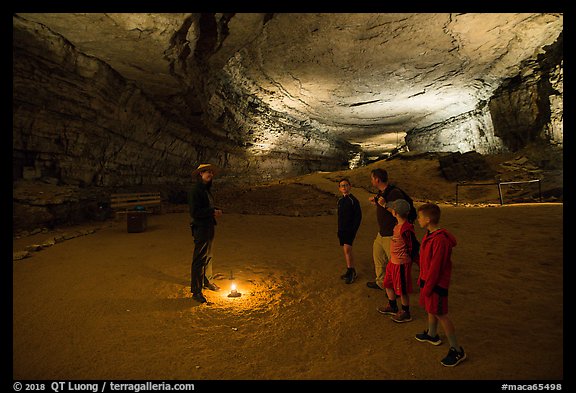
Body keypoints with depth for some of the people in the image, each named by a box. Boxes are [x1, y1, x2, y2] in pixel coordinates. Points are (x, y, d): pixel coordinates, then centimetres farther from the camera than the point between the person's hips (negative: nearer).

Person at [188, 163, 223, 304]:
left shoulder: (206, 190, 14)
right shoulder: (195, 190, -15)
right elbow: (195, 212, -22)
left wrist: (217, 211, 1)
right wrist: (212, 212, -19)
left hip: (209, 227, 9)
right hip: (200, 228, -9)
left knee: (207, 257, 20)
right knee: (199, 259, -4)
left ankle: (204, 281, 38)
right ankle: (196, 291, 4)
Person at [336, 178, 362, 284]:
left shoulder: (353, 200, -9)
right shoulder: (340, 200, 11)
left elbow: (358, 216, -9)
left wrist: (354, 230, -14)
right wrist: (339, 229, 15)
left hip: (350, 229, -7)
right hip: (342, 229, 7)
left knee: (347, 249, -16)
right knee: (346, 250, 11)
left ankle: (352, 271, -4)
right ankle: (350, 271, 21)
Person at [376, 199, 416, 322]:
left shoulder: (406, 229, -27)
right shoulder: (398, 224, -1)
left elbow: (412, 247, -19)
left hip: (401, 263, -9)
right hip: (393, 261, 9)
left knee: (402, 290, 8)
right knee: (388, 285, 22)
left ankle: (406, 313, 27)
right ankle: (392, 307, 41)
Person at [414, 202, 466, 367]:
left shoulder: (440, 240, -28)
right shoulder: (430, 235, 3)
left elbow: (435, 267, -24)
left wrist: (427, 287, -17)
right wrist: (422, 279, 17)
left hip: (437, 283, -9)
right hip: (428, 279, 9)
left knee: (440, 314, 1)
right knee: (431, 309, 24)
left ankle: (457, 351, 15)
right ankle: (432, 335, 44)